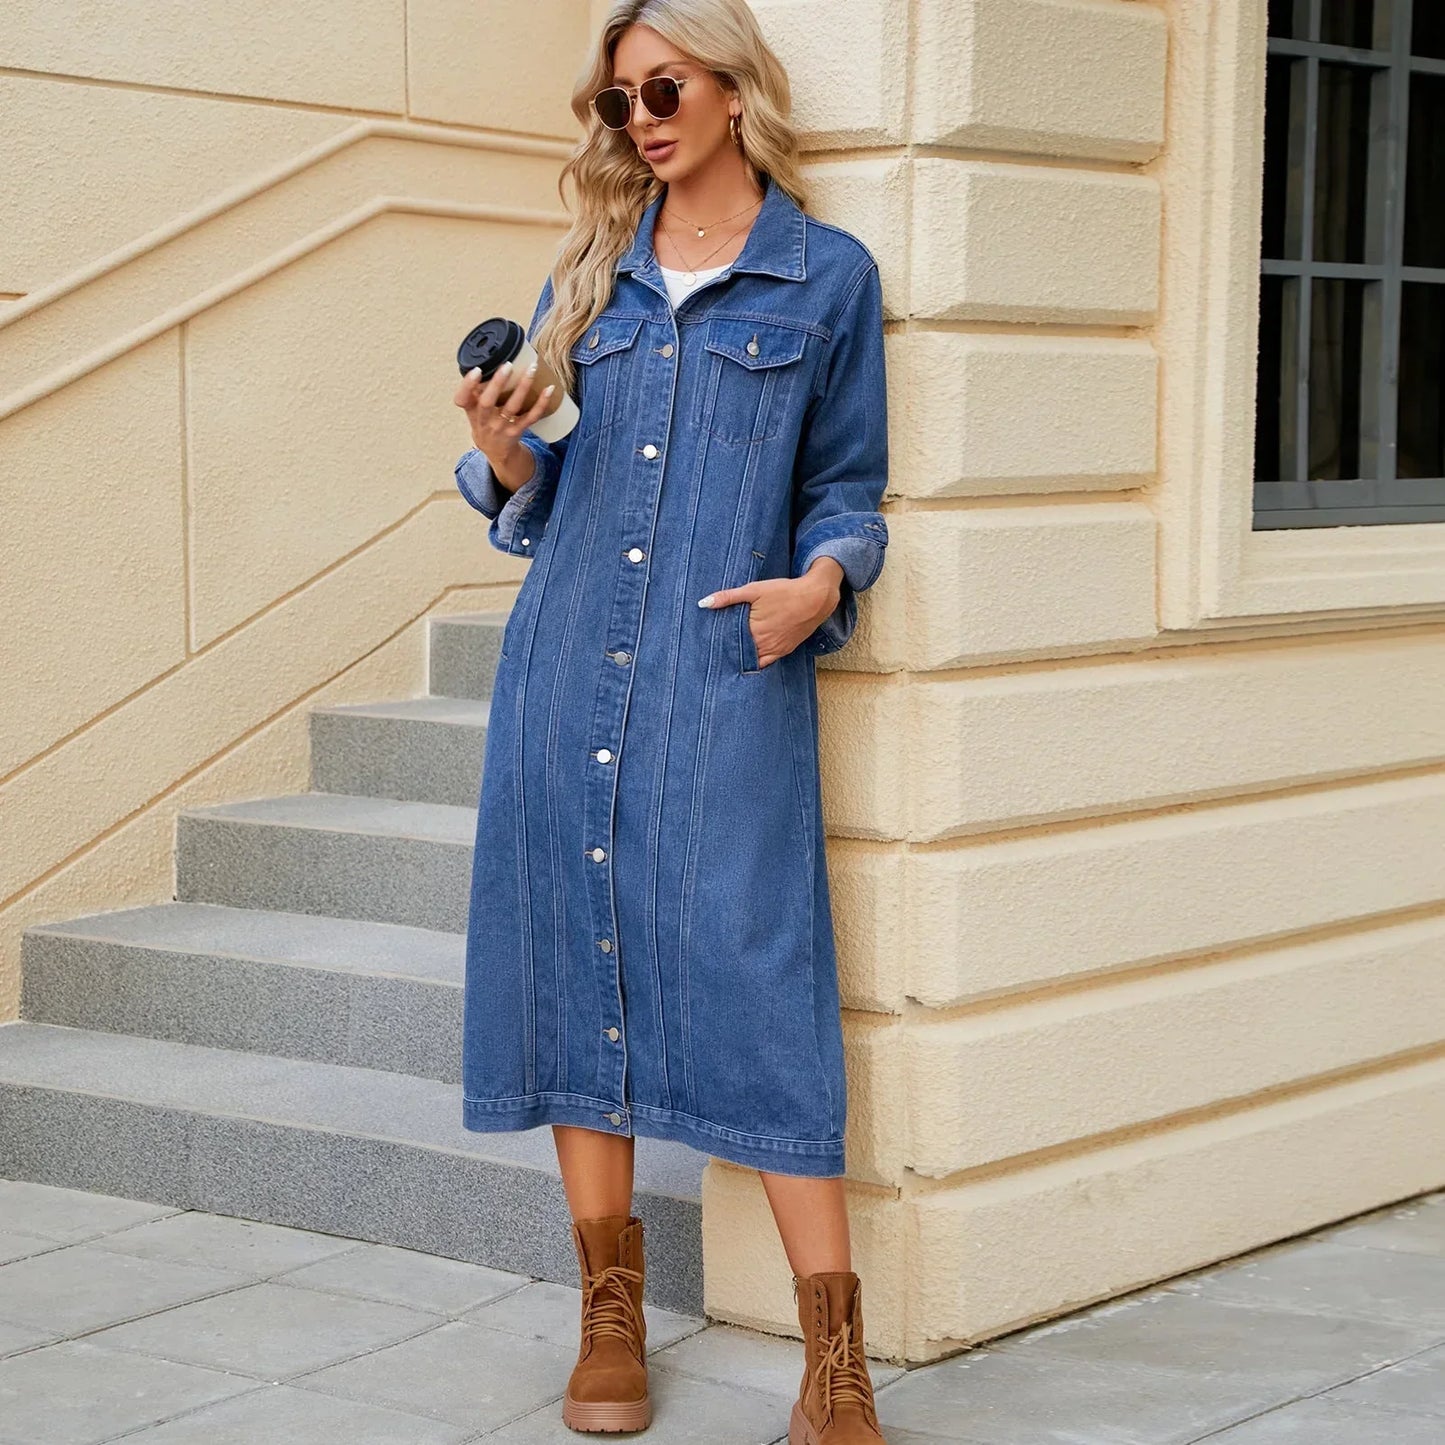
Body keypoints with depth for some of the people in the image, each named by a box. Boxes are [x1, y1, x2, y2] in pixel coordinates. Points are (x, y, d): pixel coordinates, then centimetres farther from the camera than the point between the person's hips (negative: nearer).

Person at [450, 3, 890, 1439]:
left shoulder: (828, 276, 6)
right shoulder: (589, 276, 15)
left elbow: (846, 485, 9)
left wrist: (821, 579, -11)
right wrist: (505, 455, -4)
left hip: (729, 672, -4)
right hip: (569, 659, 4)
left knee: (751, 970, -10)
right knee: (574, 952, 3)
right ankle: (610, 1315, 15)